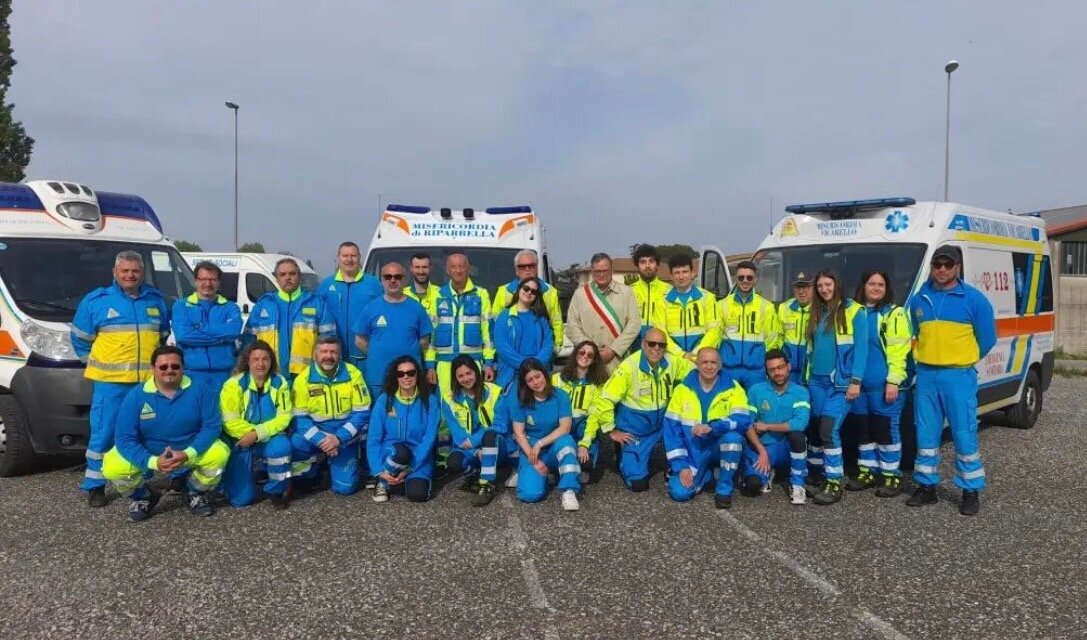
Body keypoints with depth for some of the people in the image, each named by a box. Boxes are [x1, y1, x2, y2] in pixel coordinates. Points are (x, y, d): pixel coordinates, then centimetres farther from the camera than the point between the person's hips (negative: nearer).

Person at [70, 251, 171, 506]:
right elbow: (80, 338, 8)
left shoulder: (156, 299, 11)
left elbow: (164, 336, 23)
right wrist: (96, 363, 7)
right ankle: (94, 486, 11)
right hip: (110, 381, -3)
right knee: (103, 434, -1)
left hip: (149, 381, 3)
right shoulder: (96, 300, 1)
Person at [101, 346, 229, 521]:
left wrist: (188, 454, -32)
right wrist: (153, 462, -34)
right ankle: (143, 497, 10)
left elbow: (212, 426, -16)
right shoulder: (136, 396, -16)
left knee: (220, 453, -28)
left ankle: (197, 494, 6)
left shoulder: (199, 391, -14)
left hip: (191, 451, 0)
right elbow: (125, 439, -18)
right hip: (147, 455, 0)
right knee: (112, 468, -25)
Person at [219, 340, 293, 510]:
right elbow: (230, 422, -16)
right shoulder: (234, 384, -14)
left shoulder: (279, 382, -7)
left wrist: (258, 433, -23)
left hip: (269, 440, 1)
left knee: (282, 445, -35)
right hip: (240, 442, -1)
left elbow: (284, 417, -12)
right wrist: (252, 433, -21)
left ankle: (278, 490, -8)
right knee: (241, 498, -8)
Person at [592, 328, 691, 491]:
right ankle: (625, 458, 26)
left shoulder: (672, 362, -11)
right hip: (635, 429, -4)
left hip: (661, 424, 4)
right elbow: (605, 400, -22)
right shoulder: (629, 367, -24)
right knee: (638, 482, -8)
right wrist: (611, 430, -13)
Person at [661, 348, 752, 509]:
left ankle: (724, 489, -12)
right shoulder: (682, 389, -4)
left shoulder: (733, 388, -8)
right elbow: (672, 429, -6)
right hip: (693, 451, 1)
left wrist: (712, 427, -38)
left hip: (722, 447, -1)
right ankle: (708, 475, 14)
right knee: (679, 492, -19)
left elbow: (743, 420, -23)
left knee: (733, 436, -34)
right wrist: (681, 466, -14)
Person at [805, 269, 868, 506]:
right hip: (817, 380, 6)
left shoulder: (853, 311, -5)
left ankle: (834, 483, -6)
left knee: (828, 429, -14)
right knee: (815, 428, 9)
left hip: (840, 381, -6)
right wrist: (807, 375, 14)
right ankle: (817, 473, 22)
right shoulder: (816, 313, 14)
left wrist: (856, 381, -15)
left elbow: (861, 347, -9)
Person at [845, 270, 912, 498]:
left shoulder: (894, 314, -4)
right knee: (863, 429, 12)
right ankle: (867, 471, 24)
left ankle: (891, 475, 9)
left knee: (886, 428, -2)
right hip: (860, 383, 6)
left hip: (884, 384, -6)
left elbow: (899, 351, -11)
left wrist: (894, 381, -19)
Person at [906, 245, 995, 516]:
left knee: (965, 436, -1)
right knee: (926, 435, 9)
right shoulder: (919, 300, 9)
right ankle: (927, 486, 19)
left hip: (958, 376, -4)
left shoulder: (974, 299, -3)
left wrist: (963, 360, 7)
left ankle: (971, 492, 10)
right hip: (926, 375, 4)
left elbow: (987, 339, 2)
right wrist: (924, 357, 14)